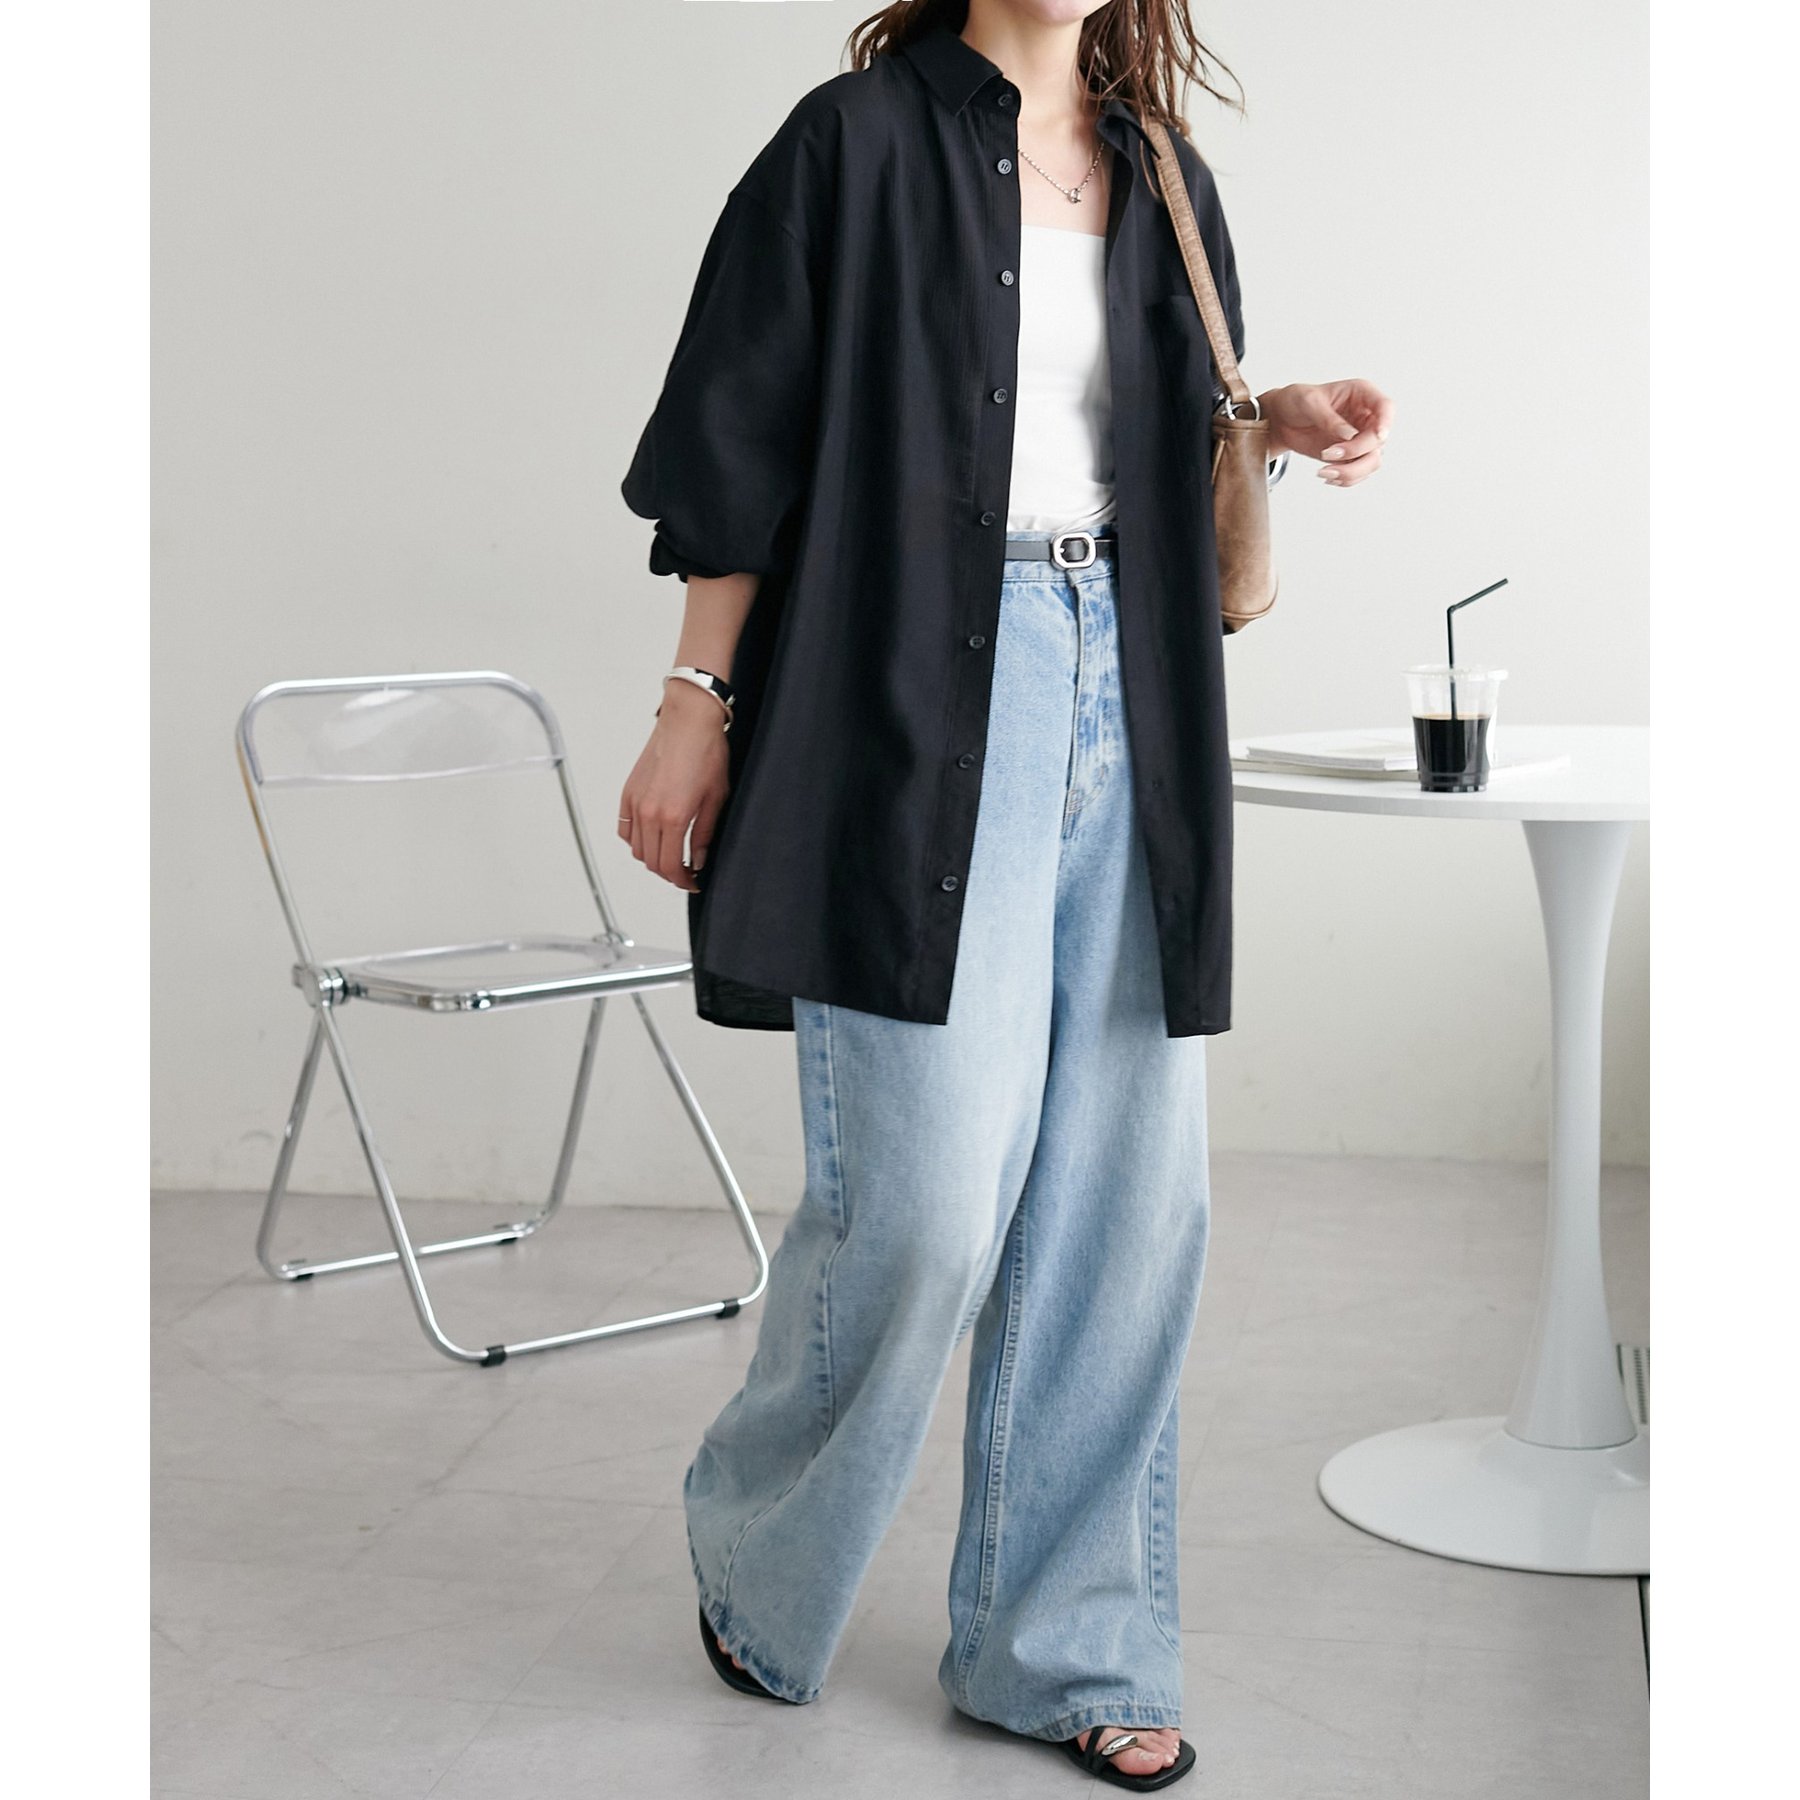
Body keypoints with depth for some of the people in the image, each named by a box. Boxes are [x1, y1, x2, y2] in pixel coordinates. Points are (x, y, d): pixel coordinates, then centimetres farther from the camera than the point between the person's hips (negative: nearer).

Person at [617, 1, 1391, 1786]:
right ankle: (754, 1554, 19)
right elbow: (746, 439, -2)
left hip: (1126, 702, 6)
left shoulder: (1157, 168, 16)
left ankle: (1056, 1643, 19)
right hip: (922, 708, -6)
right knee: (929, 1188, -9)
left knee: (1124, 1187, 5)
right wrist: (695, 706, -5)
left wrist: (1281, 417, 2)